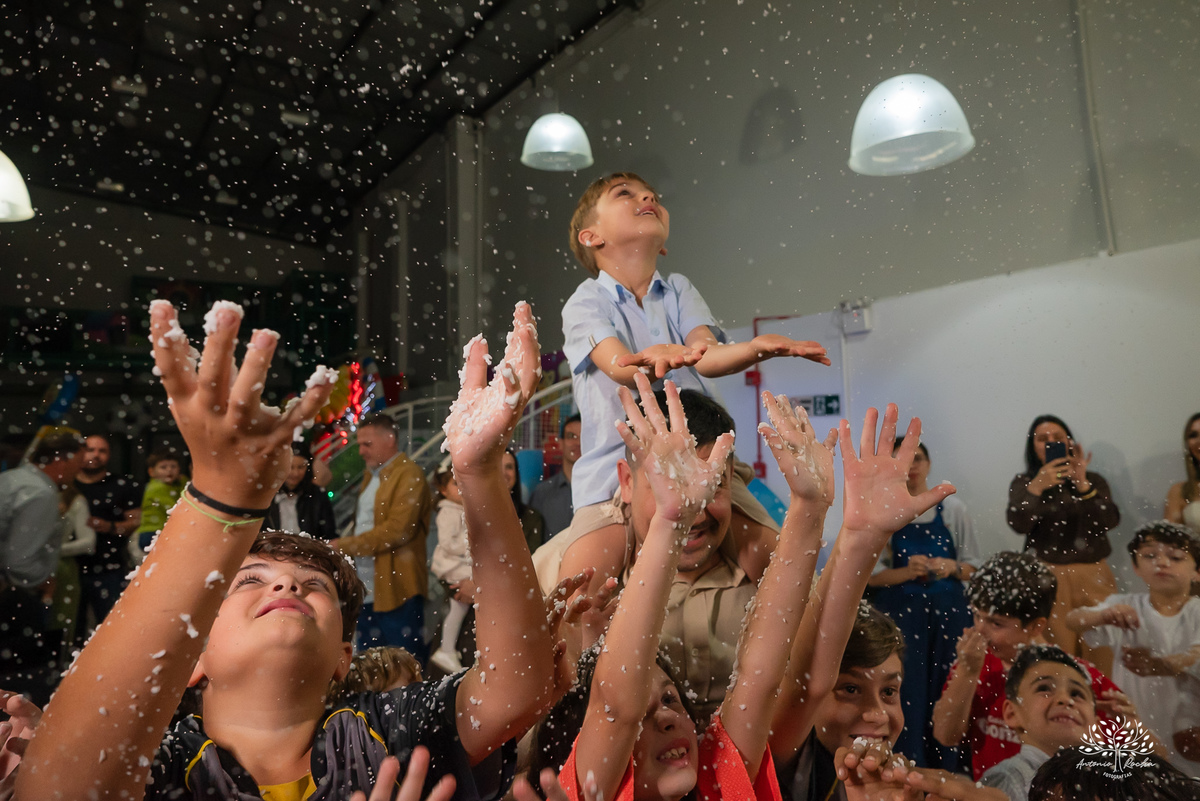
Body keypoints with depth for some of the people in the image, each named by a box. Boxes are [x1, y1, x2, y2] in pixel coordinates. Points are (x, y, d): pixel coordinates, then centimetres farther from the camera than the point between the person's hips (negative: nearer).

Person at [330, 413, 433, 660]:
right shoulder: (371, 474, 18)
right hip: (367, 589, 9)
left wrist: (345, 545, -15)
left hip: (397, 590, -8)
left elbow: (398, 529, -20)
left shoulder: (409, 475, -11)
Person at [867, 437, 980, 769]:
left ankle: (946, 769, 16)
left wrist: (951, 568, -11)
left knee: (946, 689, 2)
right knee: (906, 692, -3)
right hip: (900, 612, -2)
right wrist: (906, 572, -18)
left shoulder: (952, 508, 7)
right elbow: (869, 574, -3)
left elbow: (972, 564, 10)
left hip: (947, 612, 2)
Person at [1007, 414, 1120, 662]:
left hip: (1093, 576, 1)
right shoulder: (1023, 482, 7)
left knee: (1100, 656, -2)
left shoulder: (1093, 480, 10)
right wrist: (1037, 487, -20)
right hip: (1046, 577, -1)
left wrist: (1082, 484, -18)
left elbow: (1110, 521, -6)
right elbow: (1018, 524, -9)